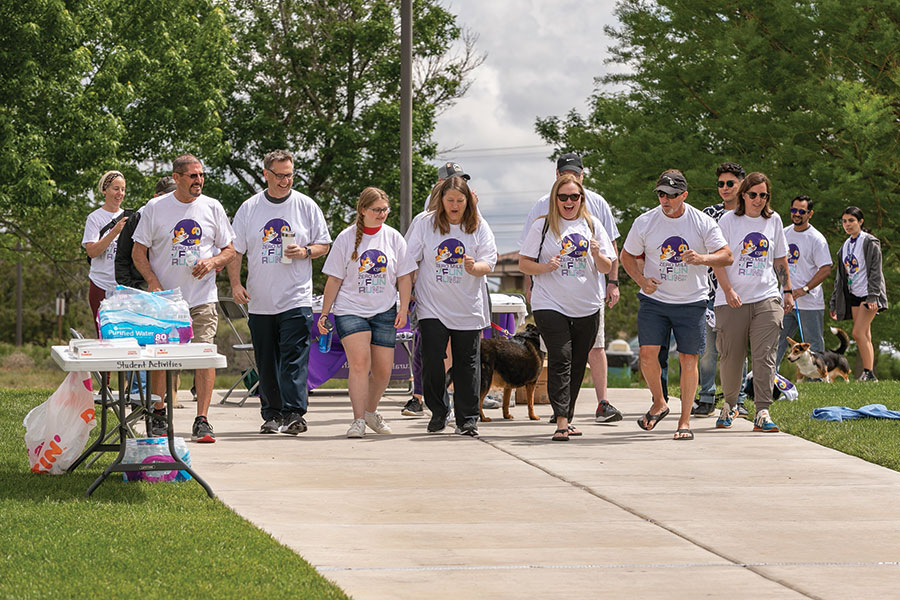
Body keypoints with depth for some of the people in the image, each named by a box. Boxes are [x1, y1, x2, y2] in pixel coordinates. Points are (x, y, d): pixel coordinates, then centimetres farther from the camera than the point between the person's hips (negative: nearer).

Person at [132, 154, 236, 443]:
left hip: (202, 298, 0)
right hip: (164, 297, 0)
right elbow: (138, 253, 3)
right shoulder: (155, 208, 1)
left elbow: (229, 250, 12)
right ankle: (158, 411, 23)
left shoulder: (212, 208, 6)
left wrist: (212, 262, -10)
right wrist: (153, 282, -11)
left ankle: (202, 421, -9)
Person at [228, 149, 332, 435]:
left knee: (294, 358, -13)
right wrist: (235, 283, -4)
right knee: (266, 362, 7)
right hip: (260, 301, 3)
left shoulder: (306, 206, 4)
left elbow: (324, 245, 9)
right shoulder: (249, 208, 8)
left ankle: (294, 413, -17)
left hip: (296, 299, -3)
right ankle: (272, 414, 16)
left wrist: (305, 252, -11)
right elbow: (234, 250, 9)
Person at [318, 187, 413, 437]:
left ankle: (371, 411, 27)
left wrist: (403, 309, 1)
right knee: (359, 362, -19)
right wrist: (324, 313, 3)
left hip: (384, 312, 3)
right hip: (350, 310, -3)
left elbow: (404, 276, 9)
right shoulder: (346, 238, 0)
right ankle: (358, 420, -16)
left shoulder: (394, 238, 5)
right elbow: (334, 279, 3)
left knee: (383, 370, 3)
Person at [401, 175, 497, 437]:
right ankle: (438, 411, 11)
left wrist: (474, 267, -25)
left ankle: (467, 418, 11)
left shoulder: (479, 227, 3)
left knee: (467, 362, 2)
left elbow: (489, 261, -3)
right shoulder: (425, 224, 2)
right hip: (432, 305, 0)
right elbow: (410, 260, 6)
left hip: (468, 308, 0)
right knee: (431, 359, -8)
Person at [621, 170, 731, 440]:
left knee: (688, 358, -2)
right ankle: (659, 404, 13)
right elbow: (627, 255, 9)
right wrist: (641, 279, -9)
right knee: (648, 352, -12)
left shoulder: (703, 223, -4)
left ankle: (685, 421, 7)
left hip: (692, 302, -1)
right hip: (654, 298, 1)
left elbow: (727, 256, -4)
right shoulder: (644, 222, -2)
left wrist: (702, 258, -24)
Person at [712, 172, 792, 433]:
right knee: (731, 358, 3)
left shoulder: (773, 220, 10)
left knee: (765, 355, -10)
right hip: (732, 301, -2)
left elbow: (780, 259, 21)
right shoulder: (728, 221, -1)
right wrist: (728, 290, -16)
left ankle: (762, 413, -13)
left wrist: (787, 291, 16)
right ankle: (730, 405, 26)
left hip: (767, 298, 2)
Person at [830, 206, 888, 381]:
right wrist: (834, 303, 16)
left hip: (868, 294, -7)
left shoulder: (870, 242, -6)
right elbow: (840, 276, 19)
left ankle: (868, 372, -13)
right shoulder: (845, 246, 16)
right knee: (865, 336, 4)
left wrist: (872, 297, -21)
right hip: (854, 295, 7)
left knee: (858, 333, -16)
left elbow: (875, 272, -12)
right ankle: (870, 375, 5)